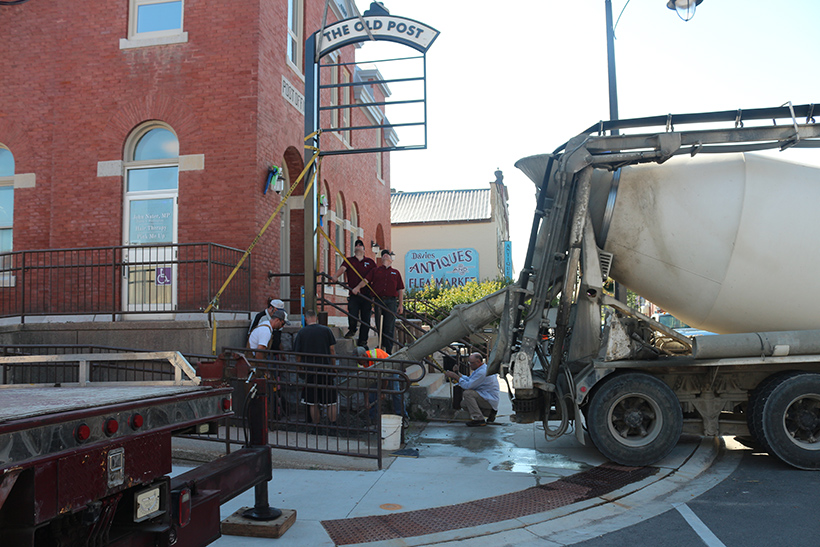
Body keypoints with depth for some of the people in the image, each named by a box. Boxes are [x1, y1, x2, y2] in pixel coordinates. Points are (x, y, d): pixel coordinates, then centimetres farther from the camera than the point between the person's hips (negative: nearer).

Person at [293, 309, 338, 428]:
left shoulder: (301, 333, -3)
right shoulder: (326, 330, -1)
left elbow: (297, 355, -1)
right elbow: (332, 350, 1)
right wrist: (333, 366, 12)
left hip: (309, 370, 0)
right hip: (326, 369, 0)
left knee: (313, 403, 9)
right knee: (330, 401, 8)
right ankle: (333, 424, 9)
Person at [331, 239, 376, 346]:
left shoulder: (370, 261, 13)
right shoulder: (349, 260, 13)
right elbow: (342, 268, -5)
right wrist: (335, 276, -26)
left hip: (367, 295, 1)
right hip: (353, 294, -1)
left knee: (365, 320, 1)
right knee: (352, 315, -16)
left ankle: (362, 341, 13)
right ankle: (352, 330, 15)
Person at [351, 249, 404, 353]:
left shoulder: (396, 272, 15)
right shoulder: (375, 271, 15)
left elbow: (400, 290, 13)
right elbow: (366, 280, 1)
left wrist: (401, 304, 6)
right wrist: (358, 287, -18)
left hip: (391, 302, -1)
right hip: (378, 301, 1)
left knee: (389, 328, -3)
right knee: (379, 327, 4)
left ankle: (389, 351, 0)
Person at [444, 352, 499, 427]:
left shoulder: (482, 372, -23)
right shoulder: (480, 369, 11)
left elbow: (468, 385, -25)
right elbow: (469, 380, 17)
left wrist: (456, 376, -16)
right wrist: (458, 374, 4)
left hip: (491, 400, -11)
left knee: (467, 393, -25)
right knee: (464, 404, 10)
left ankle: (478, 419, -20)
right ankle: (489, 412, 11)